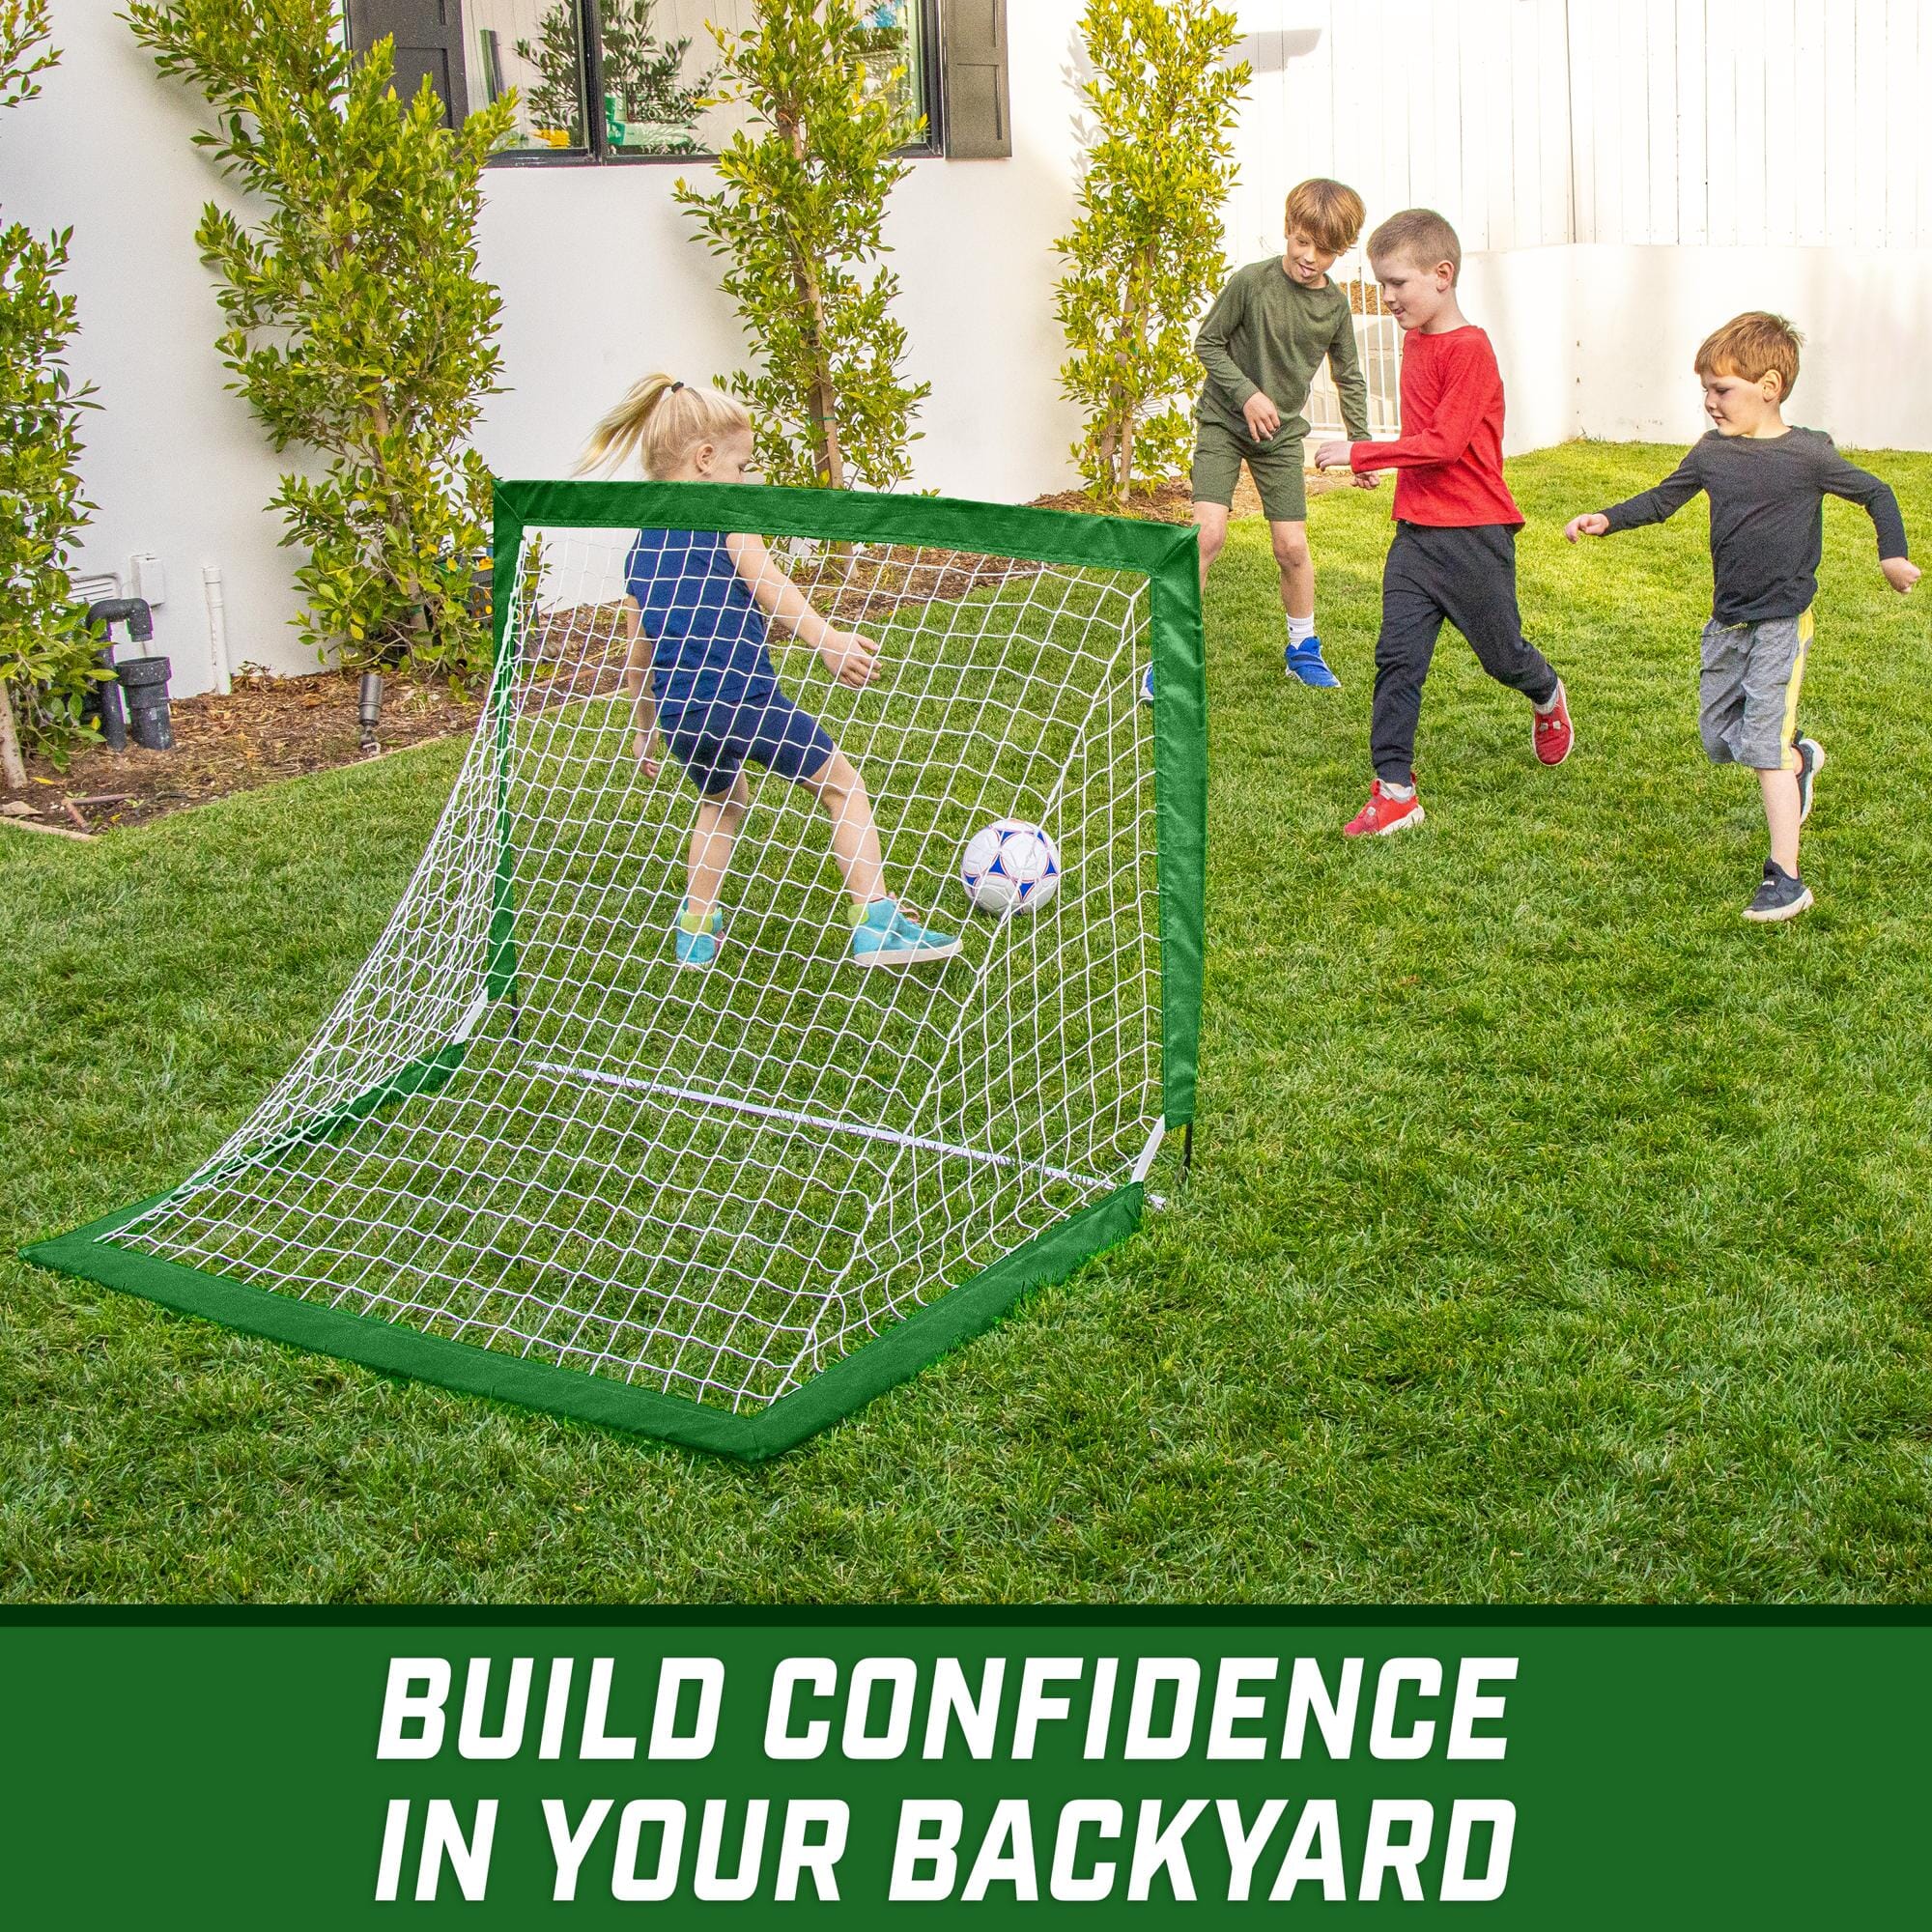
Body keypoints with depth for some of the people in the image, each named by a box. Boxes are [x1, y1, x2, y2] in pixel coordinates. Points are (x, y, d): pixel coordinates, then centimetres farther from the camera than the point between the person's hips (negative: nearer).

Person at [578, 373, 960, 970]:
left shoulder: (640, 550, 17)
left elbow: (637, 654, 21)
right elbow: (766, 583, -20)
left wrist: (646, 729, 31)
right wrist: (825, 638, -33)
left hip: (677, 714, 6)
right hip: (744, 698, -6)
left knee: (721, 802, 32)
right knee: (841, 784, 9)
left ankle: (696, 929, 31)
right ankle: (875, 922, 1)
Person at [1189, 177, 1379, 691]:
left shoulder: (1335, 304, -4)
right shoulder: (1252, 281, -16)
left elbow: (1349, 379, 7)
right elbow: (1208, 342, -8)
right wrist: (1247, 394, -18)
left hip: (1282, 434, 4)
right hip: (1223, 421, -3)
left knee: (1292, 547, 3)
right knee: (1208, 532, -18)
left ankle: (1302, 649, 25)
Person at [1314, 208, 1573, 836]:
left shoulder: (1469, 348, -17)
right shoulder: (1414, 338, 9)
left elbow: (1442, 445, -24)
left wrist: (1358, 453, -23)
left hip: (1473, 535, -6)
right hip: (1416, 532, 7)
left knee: (1502, 654, 11)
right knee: (1397, 655, -3)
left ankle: (1548, 698, 44)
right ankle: (1394, 790, -2)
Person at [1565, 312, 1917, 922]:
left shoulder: (1808, 454, -11)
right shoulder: (1712, 451, 1)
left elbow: (1876, 493, 1)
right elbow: (1662, 499, 14)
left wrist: (1892, 555, -11)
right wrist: (1607, 519, 0)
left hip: (1782, 621, -6)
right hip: (1727, 620, 6)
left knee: (1762, 744, -12)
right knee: (1718, 739, 12)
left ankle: (1785, 879, -7)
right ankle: (1801, 759, 44)